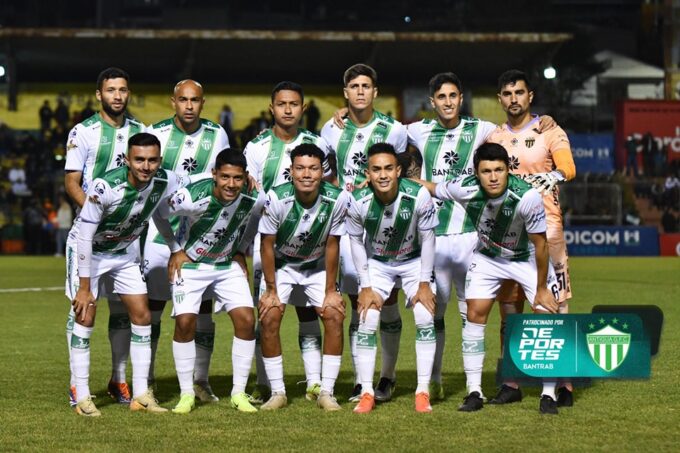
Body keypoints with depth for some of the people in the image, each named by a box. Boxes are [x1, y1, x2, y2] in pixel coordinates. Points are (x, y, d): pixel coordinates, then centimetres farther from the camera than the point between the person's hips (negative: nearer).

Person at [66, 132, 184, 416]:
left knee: (142, 316, 1)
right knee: (85, 317, -11)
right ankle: (82, 398, -4)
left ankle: (141, 395, 7)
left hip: (125, 252, 5)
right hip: (90, 252, -5)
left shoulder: (164, 182, -21)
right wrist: (85, 287, -24)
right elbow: (85, 238, -27)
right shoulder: (105, 187, -35)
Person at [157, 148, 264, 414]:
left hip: (228, 265, 3)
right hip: (190, 264, -3)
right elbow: (159, 214, -10)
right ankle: (187, 394, -1)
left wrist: (241, 251, 7)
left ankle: (239, 393, 1)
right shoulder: (193, 197, -30)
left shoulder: (255, 199, -20)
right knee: (185, 322, -15)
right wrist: (176, 251, -5)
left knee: (246, 320, -11)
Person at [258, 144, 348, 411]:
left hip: (317, 266, 2)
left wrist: (330, 290, -8)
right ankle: (277, 392, -5)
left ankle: (326, 392, -4)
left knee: (335, 316, -12)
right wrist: (271, 291, -14)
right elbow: (267, 245, -17)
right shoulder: (276, 198, -29)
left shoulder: (337, 199, -24)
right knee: (269, 318, -16)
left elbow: (331, 246, -12)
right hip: (281, 265, -1)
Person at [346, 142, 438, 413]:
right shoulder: (358, 201, -26)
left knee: (425, 320, -13)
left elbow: (427, 239, -14)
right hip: (376, 263, 1)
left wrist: (424, 283, -12)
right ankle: (366, 393, 0)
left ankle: (423, 392, -5)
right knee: (366, 324, -10)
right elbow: (356, 242, -10)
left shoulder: (419, 196, -28)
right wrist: (366, 287, -10)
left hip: (413, 261, 0)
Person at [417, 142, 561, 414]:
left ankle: (548, 396, 1)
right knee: (475, 315, -6)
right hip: (487, 257, 2)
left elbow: (540, 244, -23)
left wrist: (542, 289, -15)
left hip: (528, 257, -2)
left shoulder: (527, 196, -36)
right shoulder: (465, 189, -29)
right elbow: (429, 187, -8)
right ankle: (474, 393, 4)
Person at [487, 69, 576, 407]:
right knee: (508, 309, 6)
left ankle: (565, 385, -6)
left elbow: (568, 169, -13)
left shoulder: (550, 133, 1)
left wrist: (549, 178, -28)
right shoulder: (494, 138, 14)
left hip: (545, 225, -4)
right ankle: (511, 385, 13)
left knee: (555, 305, -8)